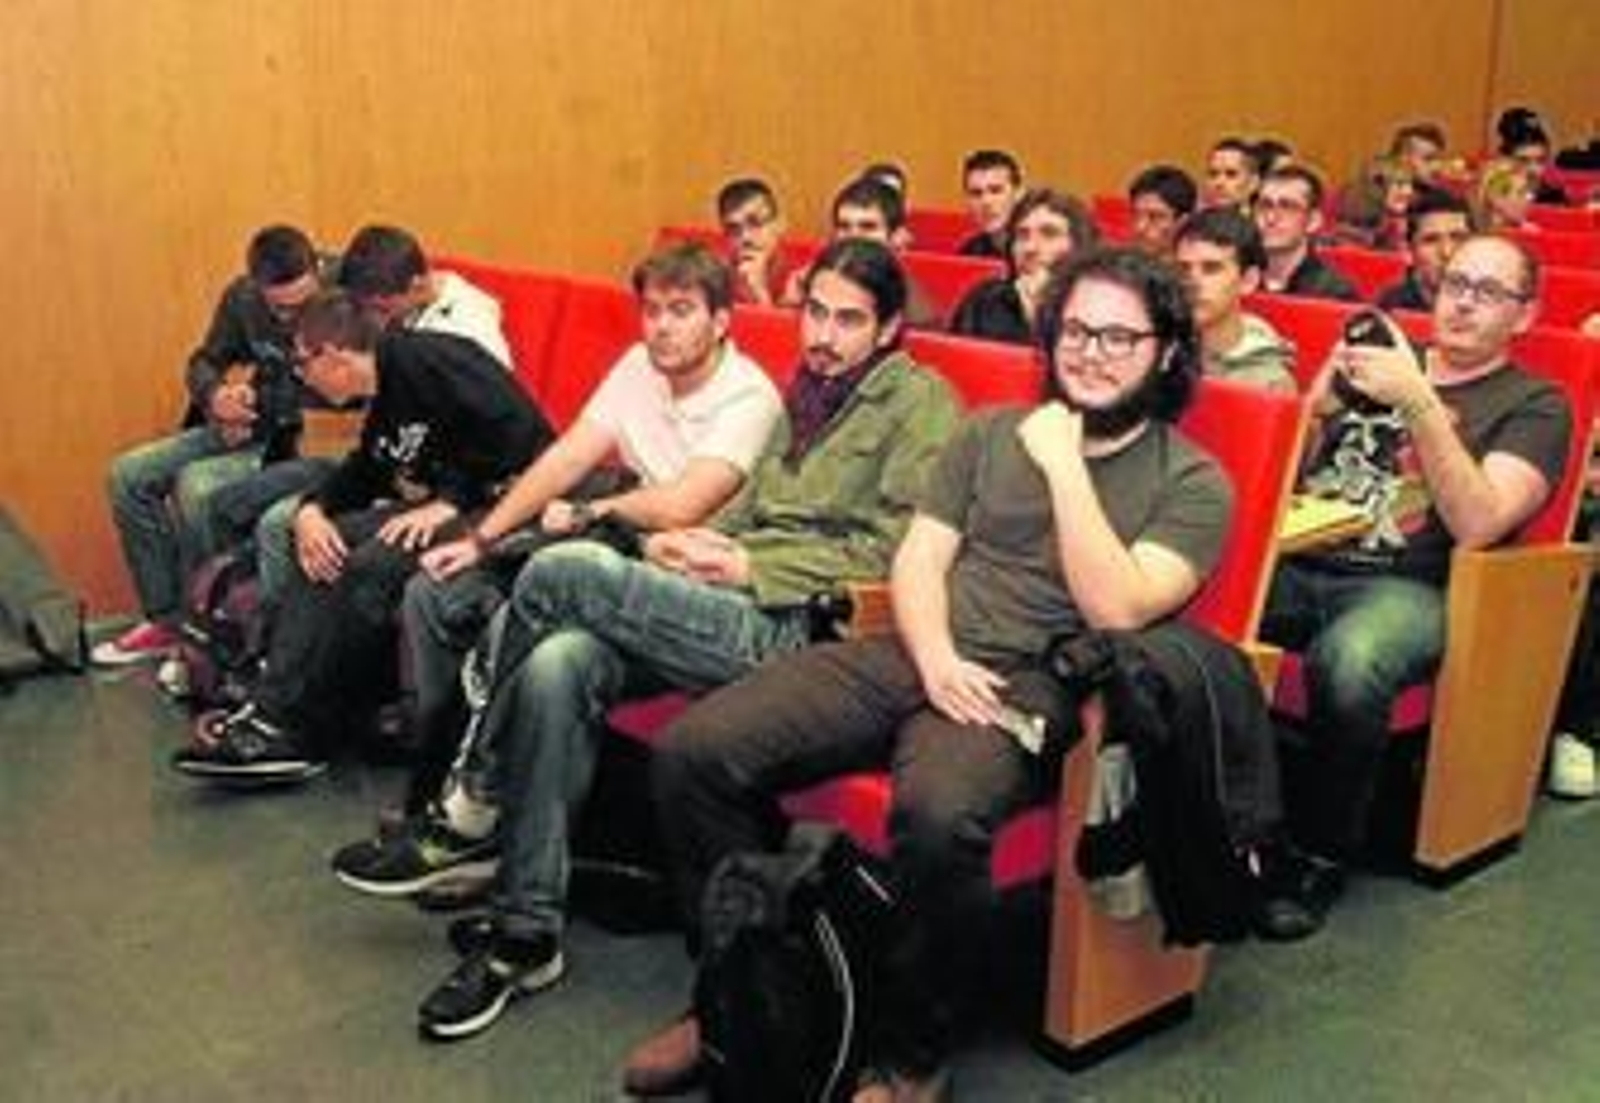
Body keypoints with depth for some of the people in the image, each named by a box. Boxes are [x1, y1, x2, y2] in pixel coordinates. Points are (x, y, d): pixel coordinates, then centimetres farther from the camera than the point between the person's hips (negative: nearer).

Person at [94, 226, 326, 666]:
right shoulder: (242, 297, -2)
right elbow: (204, 363, 13)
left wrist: (258, 401, -20)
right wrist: (215, 395, -10)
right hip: (249, 429, 7)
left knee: (196, 486, -26)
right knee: (129, 474, 1)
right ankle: (165, 618, 9)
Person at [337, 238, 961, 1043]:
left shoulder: (918, 402, 3)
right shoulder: (807, 392, 27)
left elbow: (887, 554, -7)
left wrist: (746, 567, -9)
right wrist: (703, 545, 5)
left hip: (796, 625, -7)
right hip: (738, 606, 7)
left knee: (562, 571, -21)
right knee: (558, 662, -22)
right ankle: (527, 929, -14)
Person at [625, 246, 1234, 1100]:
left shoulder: (1192, 483, 5)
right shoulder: (991, 432, 18)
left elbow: (1117, 610, -11)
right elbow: (919, 559, 12)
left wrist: (1064, 465, -9)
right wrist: (934, 657, -8)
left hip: (1032, 687, -4)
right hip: (917, 656, 5)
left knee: (939, 814, -39)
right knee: (693, 752, -15)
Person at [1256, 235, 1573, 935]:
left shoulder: (1534, 405, 11)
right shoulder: (1384, 356, 24)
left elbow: (1477, 525, -8)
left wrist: (1419, 403, -14)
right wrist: (1321, 403, 0)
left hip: (1405, 587, -3)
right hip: (1297, 563, 4)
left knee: (1348, 662, -38)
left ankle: (1321, 858, -15)